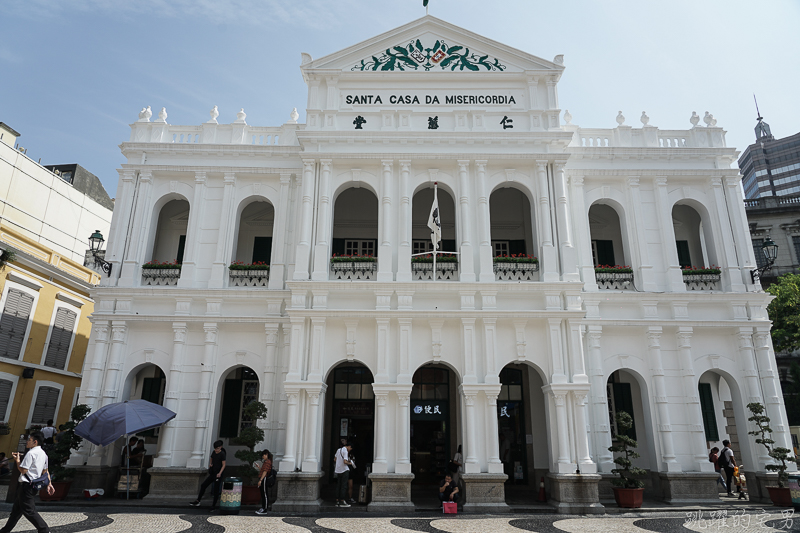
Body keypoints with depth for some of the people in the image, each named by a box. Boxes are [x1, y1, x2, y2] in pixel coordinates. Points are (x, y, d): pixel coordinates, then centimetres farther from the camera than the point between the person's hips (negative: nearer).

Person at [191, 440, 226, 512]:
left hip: (218, 475, -7)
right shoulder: (214, 452, 6)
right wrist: (210, 464, 4)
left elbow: (223, 465, -14)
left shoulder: (222, 454, -13)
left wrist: (220, 473, -27)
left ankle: (213, 506, 10)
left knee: (216, 490, 0)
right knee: (203, 486, 9)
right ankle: (198, 501, 23)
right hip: (212, 474, 7)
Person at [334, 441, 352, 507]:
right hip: (344, 470, -8)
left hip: (338, 470, 8)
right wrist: (349, 463, -3)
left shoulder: (338, 450, 12)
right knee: (344, 486, -3)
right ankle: (342, 502, -3)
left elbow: (335, 459, 19)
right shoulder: (345, 451, -13)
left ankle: (337, 501, 11)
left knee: (338, 485, 10)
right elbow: (345, 462, -21)